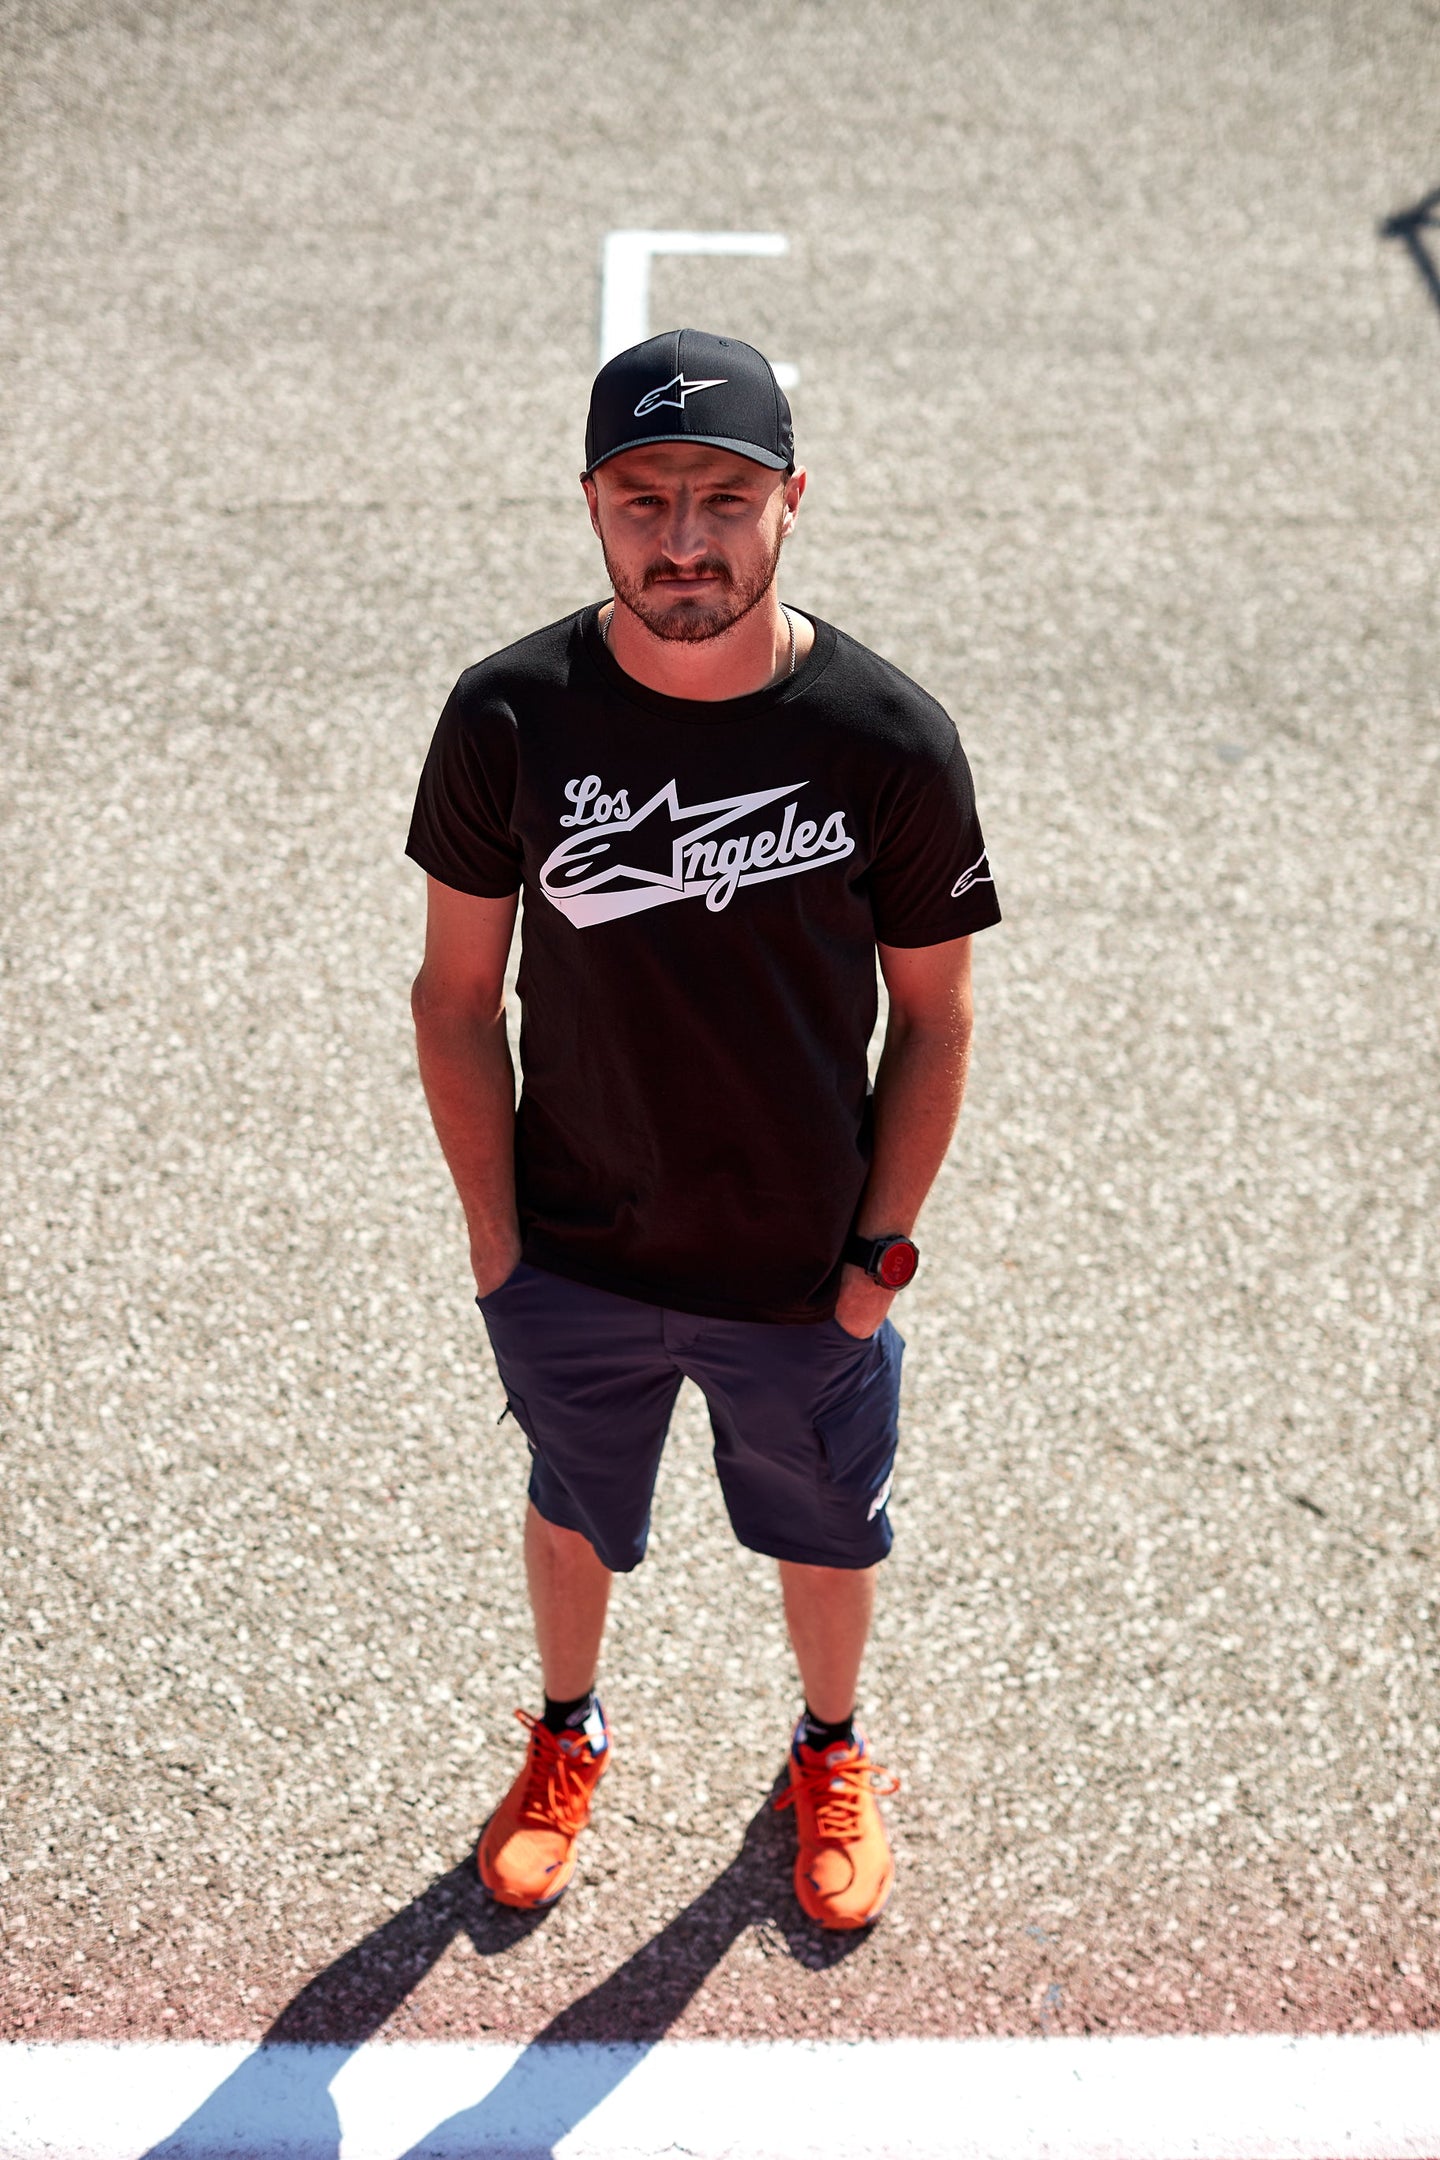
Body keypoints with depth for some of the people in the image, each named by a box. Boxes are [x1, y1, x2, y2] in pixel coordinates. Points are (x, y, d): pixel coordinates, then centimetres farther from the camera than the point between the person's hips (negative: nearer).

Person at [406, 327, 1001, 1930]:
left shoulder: (890, 742, -19)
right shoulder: (510, 717, -17)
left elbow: (933, 1017, -7)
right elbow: (456, 988, -6)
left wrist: (882, 1249, -6)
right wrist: (494, 1236, -5)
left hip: (803, 1276, 0)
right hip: (570, 1263, 1)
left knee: (826, 1533, 23)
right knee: (571, 1509, 25)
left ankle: (831, 1757, 54)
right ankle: (567, 1739, 55)